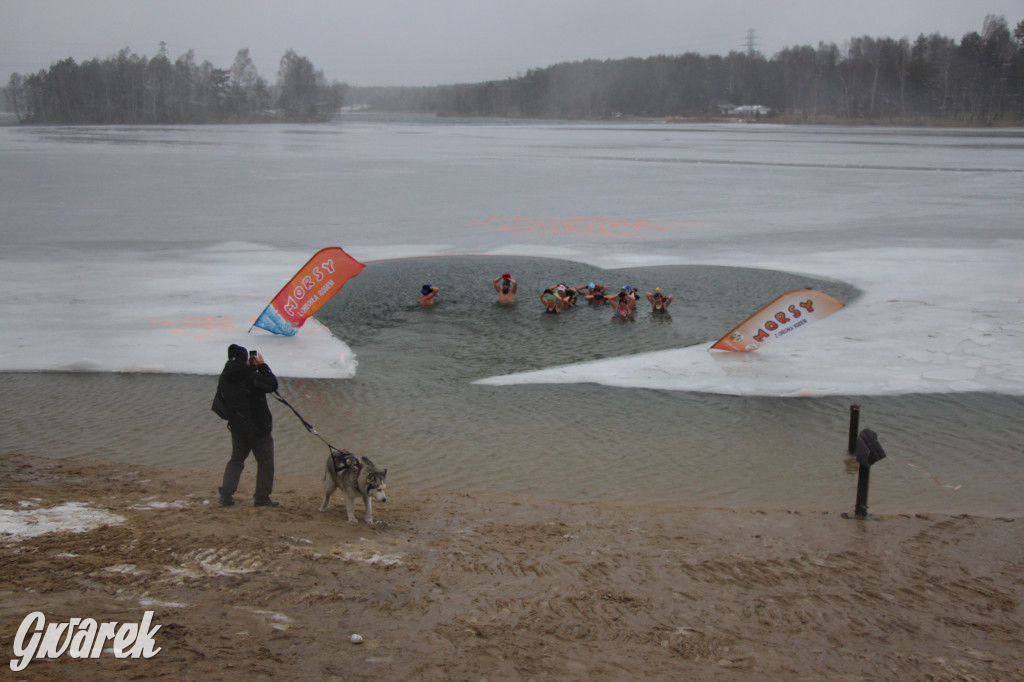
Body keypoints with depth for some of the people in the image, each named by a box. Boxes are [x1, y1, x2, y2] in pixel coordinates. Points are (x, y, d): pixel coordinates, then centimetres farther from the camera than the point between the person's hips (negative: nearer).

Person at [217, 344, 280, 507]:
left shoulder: (224, 379, -2)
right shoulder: (252, 377, -20)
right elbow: (273, 385, -11)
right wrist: (262, 365, -5)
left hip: (237, 428, 6)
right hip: (259, 428, -6)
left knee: (236, 460, 19)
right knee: (265, 461, 5)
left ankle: (226, 495, 15)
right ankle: (262, 497, 4)